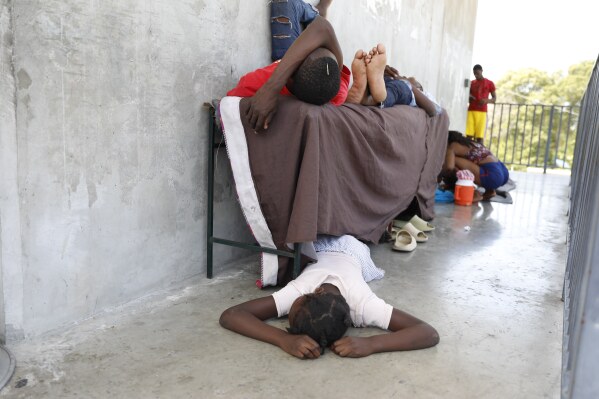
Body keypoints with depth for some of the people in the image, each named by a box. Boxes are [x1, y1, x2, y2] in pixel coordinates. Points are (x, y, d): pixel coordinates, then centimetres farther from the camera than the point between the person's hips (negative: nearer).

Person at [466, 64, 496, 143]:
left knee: (479, 136, -7)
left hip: (482, 112, -3)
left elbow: (494, 98, 8)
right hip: (471, 111, 3)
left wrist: (487, 100, -13)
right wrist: (469, 98, -1)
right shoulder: (471, 83, 17)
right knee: (468, 135, -7)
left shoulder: (489, 83, 7)